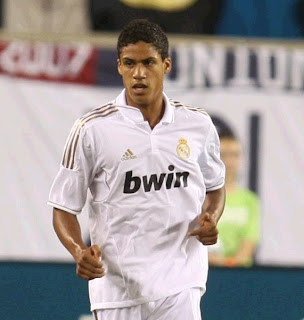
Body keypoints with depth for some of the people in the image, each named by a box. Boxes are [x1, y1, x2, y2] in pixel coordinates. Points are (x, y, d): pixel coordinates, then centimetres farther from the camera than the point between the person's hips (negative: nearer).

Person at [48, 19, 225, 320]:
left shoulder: (198, 125, 6)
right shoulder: (93, 129, -3)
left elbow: (215, 186, 22)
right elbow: (64, 207, 1)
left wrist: (210, 219, 0)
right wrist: (79, 251, -17)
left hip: (179, 287, 1)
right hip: (116, 291, -1)